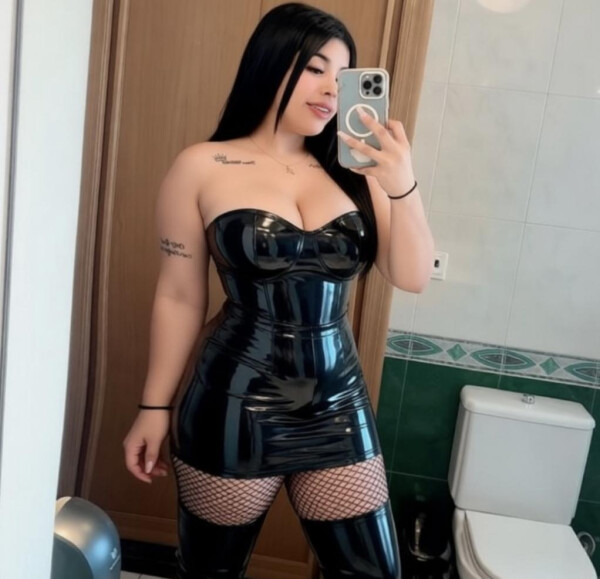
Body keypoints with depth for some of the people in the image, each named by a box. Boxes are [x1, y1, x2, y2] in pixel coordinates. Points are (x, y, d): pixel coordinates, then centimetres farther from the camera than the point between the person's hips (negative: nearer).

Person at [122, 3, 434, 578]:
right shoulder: (203, 168, -5)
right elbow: (179, 298, -1)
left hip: (338, 409, 3)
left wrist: (402, 185, -16)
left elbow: (412, 277, -2)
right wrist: (154, 406, 2)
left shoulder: (354, 172, 2)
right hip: (234, 410, -2)